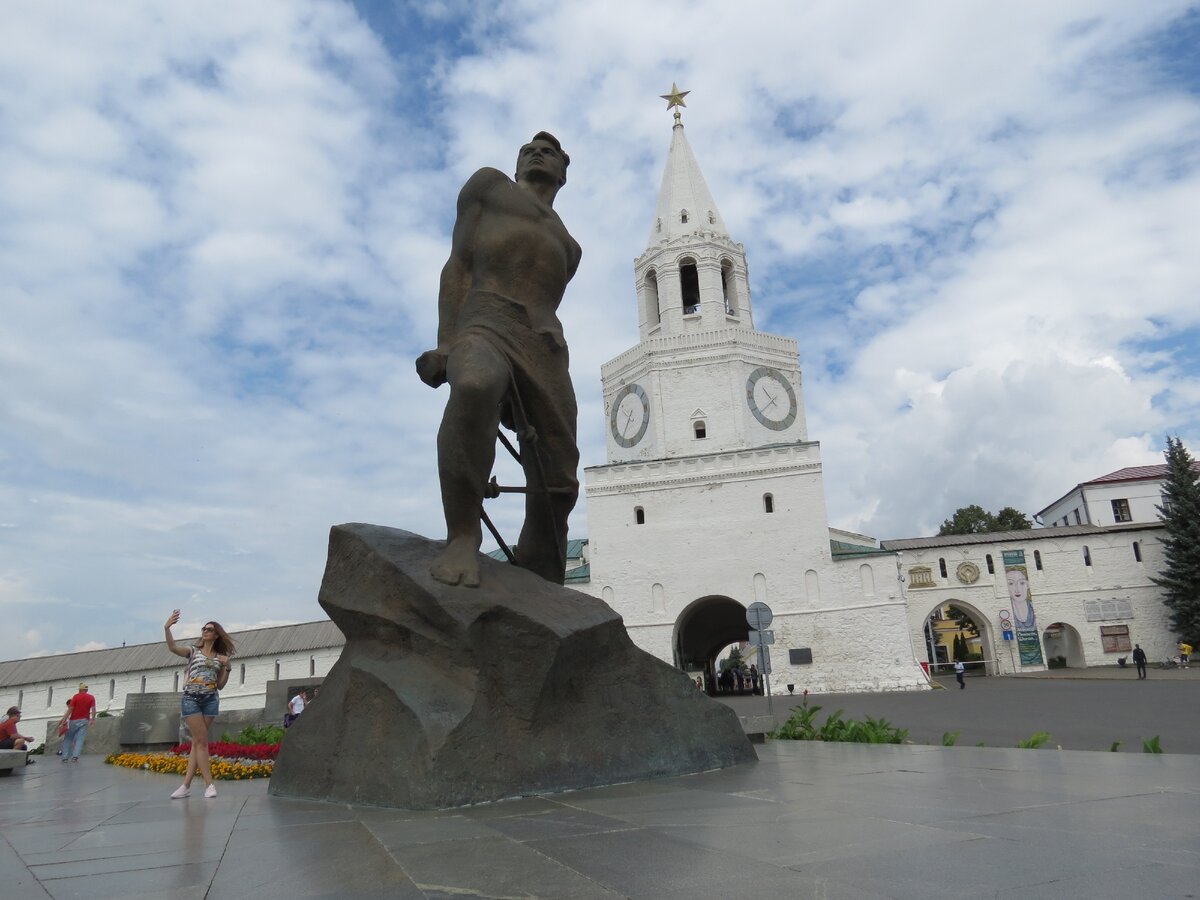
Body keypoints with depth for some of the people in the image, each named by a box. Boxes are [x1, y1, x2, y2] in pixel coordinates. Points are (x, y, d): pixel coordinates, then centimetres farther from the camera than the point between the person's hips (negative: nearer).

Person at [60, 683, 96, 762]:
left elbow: (70, 709, -8)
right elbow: (93, 709, -8)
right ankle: (75, 756, -19)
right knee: (80, 739, -3)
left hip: (74, 720, -1)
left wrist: (64, 719, -8)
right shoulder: (91, 698, 4)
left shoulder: (76, 696, -1)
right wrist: (93, 719, -12)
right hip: (84, 720, 1)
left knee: (68, 739, 11)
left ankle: (65, 757, 5)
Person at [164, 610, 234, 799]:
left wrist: (227, 667, -2)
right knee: (202, 741, -7)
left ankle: (186, 785, 6)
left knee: (197, 742, 2)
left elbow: (220, 685, 12)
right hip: (191, 698, -3)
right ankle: (209, 784, -5)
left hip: (211, 700, 3)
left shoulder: (220, 657, 13)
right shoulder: (193, 651, 8)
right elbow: (173, 648, -12)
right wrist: (166, 628, -26)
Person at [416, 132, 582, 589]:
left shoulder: (568, 244, 36)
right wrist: (447, 342, -8)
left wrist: (529, 407, 11)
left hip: (546, 348, 5)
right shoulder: (489, 183, 25)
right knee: (475, 385, -42)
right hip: (483, 325, -5)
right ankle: (463, 538, -38)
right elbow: (457, 266, 11)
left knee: (557, 487, -9)